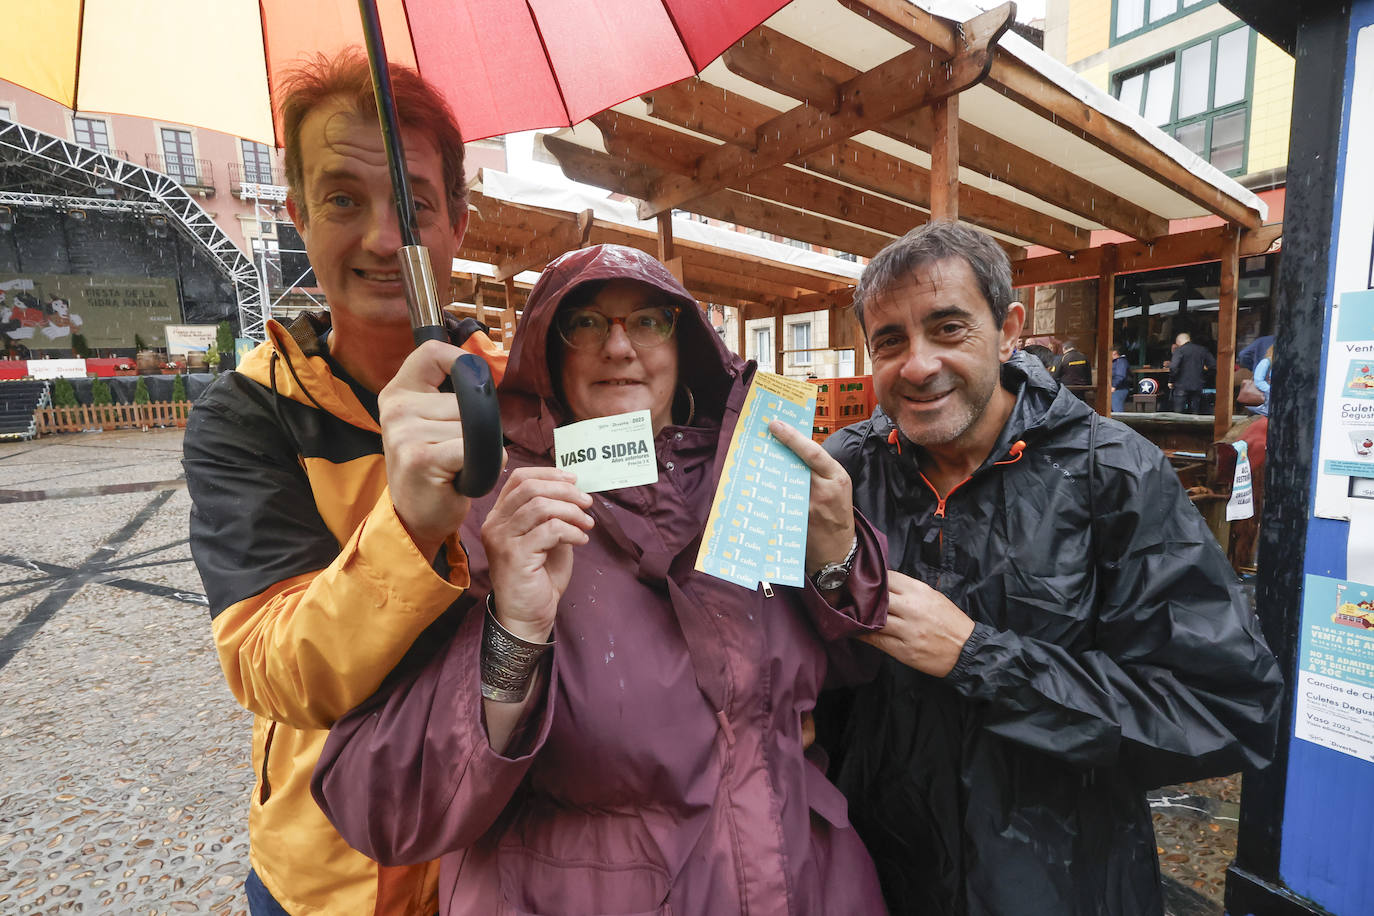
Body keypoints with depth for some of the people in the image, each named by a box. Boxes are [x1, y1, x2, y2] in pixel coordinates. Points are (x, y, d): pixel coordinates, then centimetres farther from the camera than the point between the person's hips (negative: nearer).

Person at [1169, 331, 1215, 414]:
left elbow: (1173, 367, -18)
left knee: (1178, 413, -1)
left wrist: (1171, 381, -6)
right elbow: (1214, 366, 7)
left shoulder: (1179, 350, -6)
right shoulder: (1202, 350, 9)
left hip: (1182, 386, -4)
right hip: (1198, 387, 5)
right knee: (1195, 413, 10)